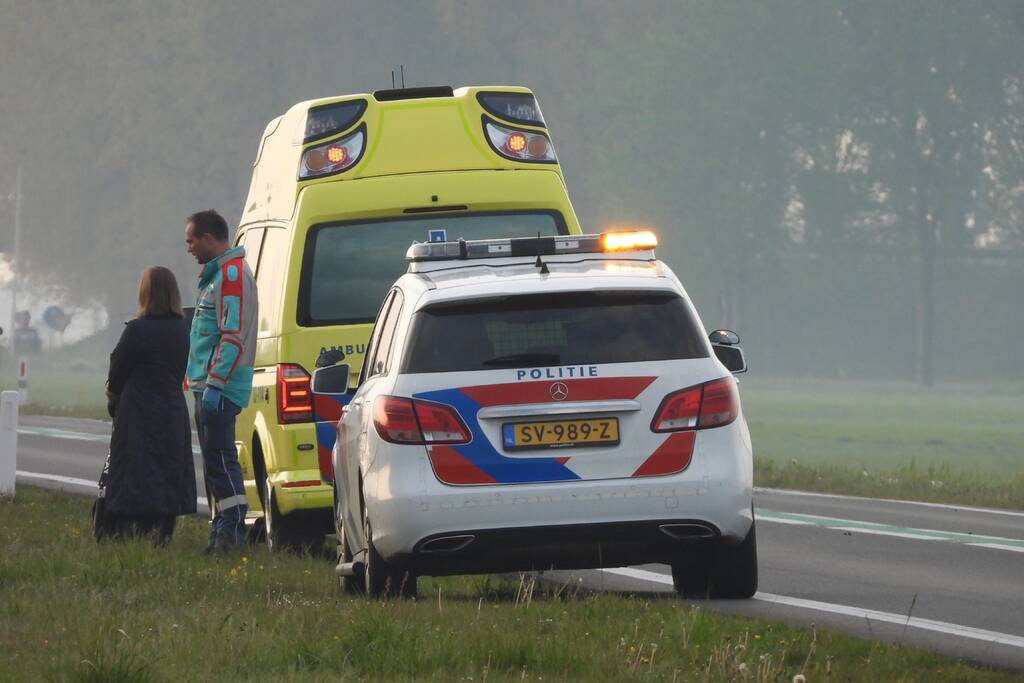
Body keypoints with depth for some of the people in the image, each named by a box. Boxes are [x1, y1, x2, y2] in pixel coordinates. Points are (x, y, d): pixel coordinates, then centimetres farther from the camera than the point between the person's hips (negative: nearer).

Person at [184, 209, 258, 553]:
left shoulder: (232, 274, -14)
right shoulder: (215, 273, 20)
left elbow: (234, 336, -21)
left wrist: (214, 384, -25)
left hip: (220, 388, -11)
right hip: (207, 386, 11)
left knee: (219, 456, -14)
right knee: (214, 458, 12)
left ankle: (233, 528, -17)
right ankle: (222, 529, 15)